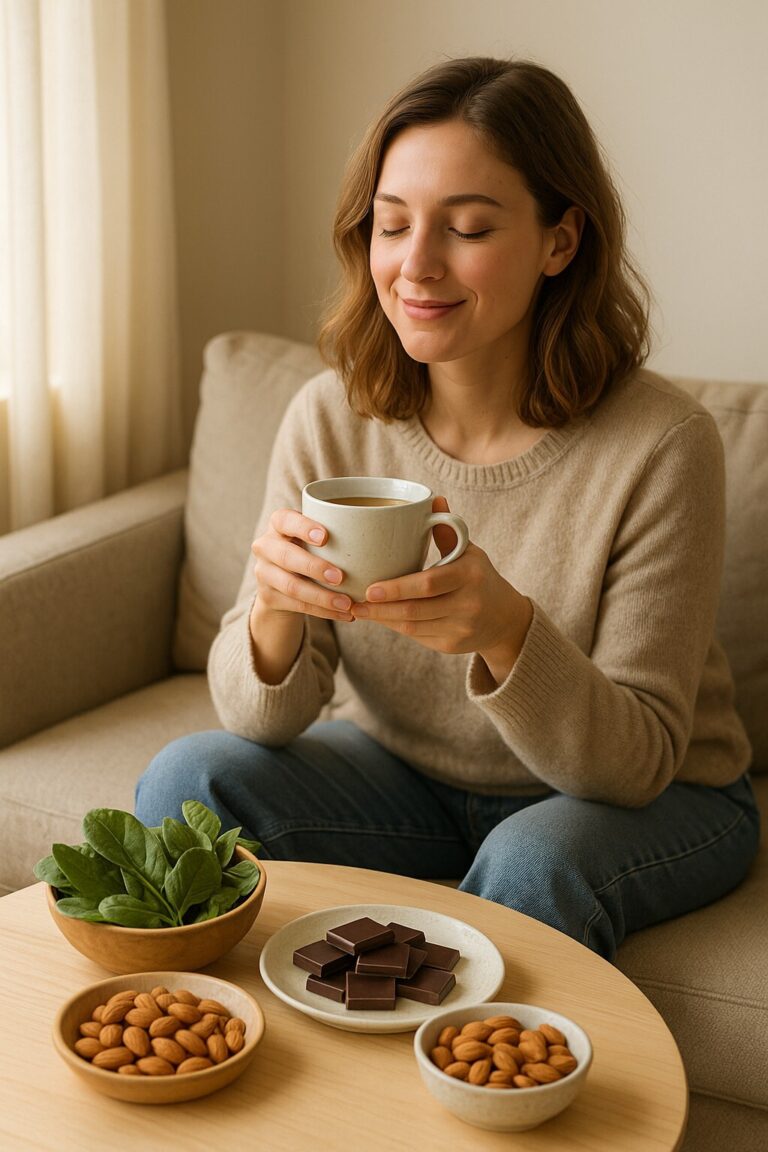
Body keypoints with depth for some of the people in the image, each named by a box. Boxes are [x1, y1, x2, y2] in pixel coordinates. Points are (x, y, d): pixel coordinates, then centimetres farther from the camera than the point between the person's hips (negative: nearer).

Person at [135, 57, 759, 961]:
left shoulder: (661, 445, -24)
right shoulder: (331, 419, -14)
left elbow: (639, 761, -21)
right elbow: (264, 719, -11)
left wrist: (508, 633, -41)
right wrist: (274, 610, -35)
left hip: (651, 797, -3)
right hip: (403, 772, 3)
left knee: (533, 863, -34)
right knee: (186, 781, -17)